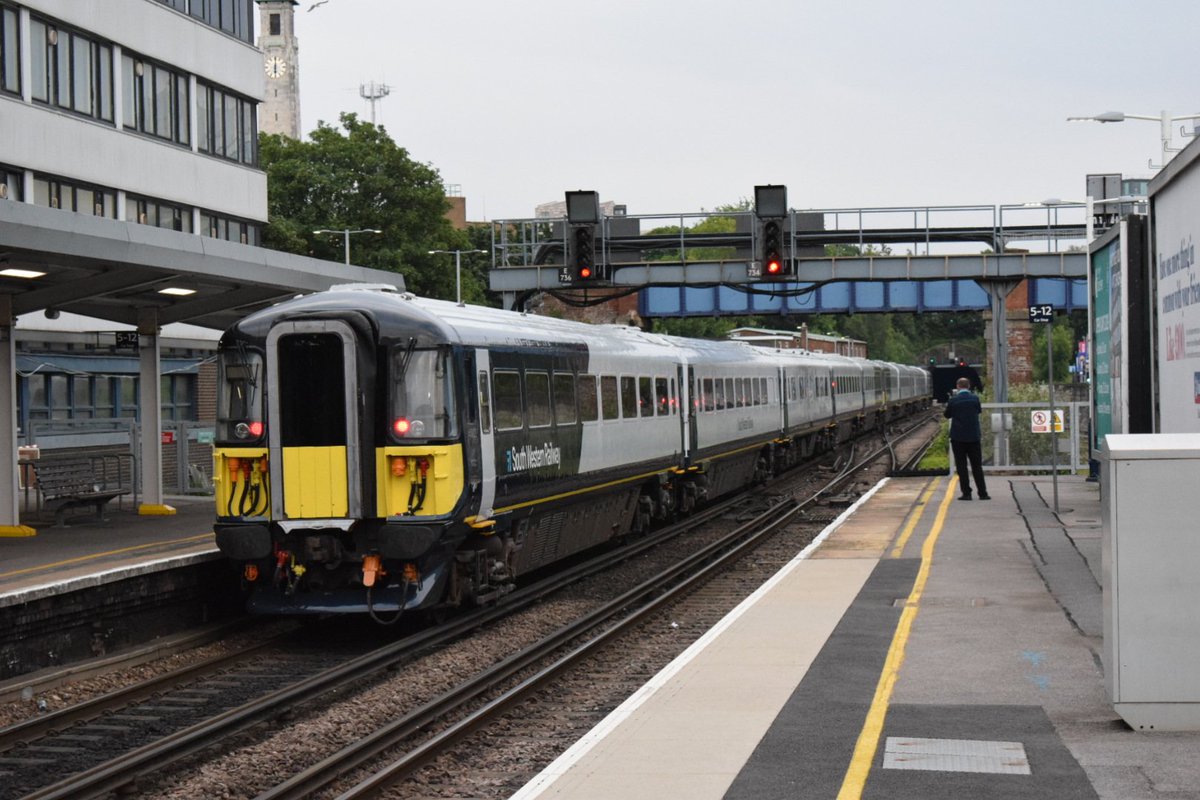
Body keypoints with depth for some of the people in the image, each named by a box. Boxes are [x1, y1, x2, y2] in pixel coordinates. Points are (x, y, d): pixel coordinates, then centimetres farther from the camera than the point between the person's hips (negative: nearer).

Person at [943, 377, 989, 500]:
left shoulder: (953, 400, -7)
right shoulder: (975, 399, -4)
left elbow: (947, 415, 6)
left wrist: (944, 410, 24)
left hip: (958, 437, -2)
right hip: (973, 437, 2)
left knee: (961, 466, 4)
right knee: (977, 466, 8)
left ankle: (966, 493, 0)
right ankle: (983, 493, 6)